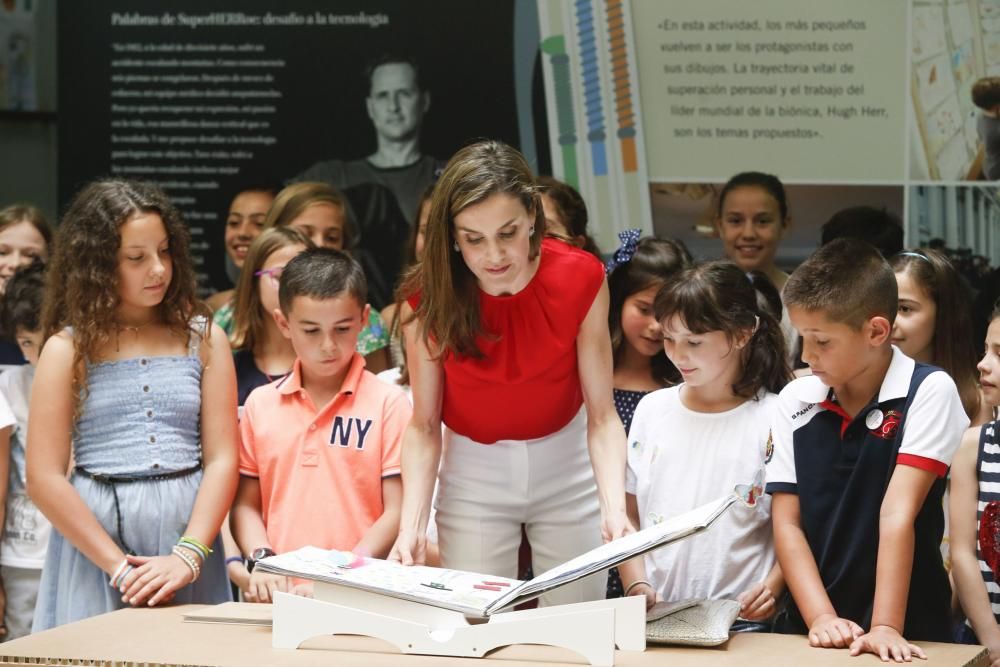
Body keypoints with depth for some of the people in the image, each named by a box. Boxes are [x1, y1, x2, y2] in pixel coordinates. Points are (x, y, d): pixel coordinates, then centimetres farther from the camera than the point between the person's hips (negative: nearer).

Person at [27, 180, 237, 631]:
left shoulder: (204, 339, 6)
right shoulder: (68, 349, 1)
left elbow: (221, 459, 0)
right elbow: (45, 479, -5)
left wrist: (187, 557, -14)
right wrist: (120, 567, -12)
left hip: (186, 530, 1)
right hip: (93, 537, -1)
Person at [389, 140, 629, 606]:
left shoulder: (580, 280, -19)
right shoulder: (428, 297, -18)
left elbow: (602, 416, -17)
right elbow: (424, 426, -13)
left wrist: (614, 509, -32)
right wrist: (411, 526, -25)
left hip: (566, 468, 0)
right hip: (473, 477, 0)